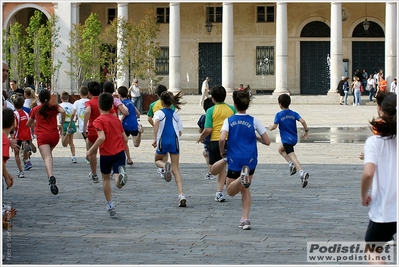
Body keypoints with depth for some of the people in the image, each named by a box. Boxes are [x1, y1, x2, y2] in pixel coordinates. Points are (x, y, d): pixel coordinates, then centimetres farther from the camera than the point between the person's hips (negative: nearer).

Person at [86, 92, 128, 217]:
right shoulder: (116, 119, 9)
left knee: (105, 178, 21)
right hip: (120, 152, 3)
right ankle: (121, 174, -42)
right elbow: (125, 139, 9)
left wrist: (91, 150, -14)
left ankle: (110, 204, 26)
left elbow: (102, 137, -25)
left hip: (106, 154, -3)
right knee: (118, 184, -8)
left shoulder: (99, 121, -9)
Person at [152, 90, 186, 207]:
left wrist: (155, 139, -22)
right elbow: (180, 132, 14)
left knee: (158, 160, 27)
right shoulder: (175, 114, 14)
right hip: (174, 142, 3)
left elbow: (156, 122, -20)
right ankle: (181, 195, -14)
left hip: (163, 142, -2)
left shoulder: (159, 113, 3)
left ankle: (165, 165, -12)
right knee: (176, 169, 2)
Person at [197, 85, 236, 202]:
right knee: (221, 168, 15)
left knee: (214, 170, 9)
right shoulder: (232, 109, 3)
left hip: (215, 141, -3)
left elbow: (208, 130, -11)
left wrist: (201, 137, 7)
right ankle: (219, 193, 9)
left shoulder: (211, 110, -5)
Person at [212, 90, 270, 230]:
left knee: (230, 191, 11)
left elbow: (222, 139, -17)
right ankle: (245, 220, 7)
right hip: (250, 160, 2)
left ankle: (242, 177, -22)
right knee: (245, 190, 19)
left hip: (234, 160, -1)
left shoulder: (229, 121, -2)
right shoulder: (253, 121, -1)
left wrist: (222, 152, 2)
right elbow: (267, 141, -1)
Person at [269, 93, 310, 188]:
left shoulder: (279, 115, -9)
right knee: (281, 149, 28)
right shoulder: (294, 113, 3)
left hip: (287, 140, -7)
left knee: (292, 157, -12)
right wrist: (306, 131, 0)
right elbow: (302, 121, -11)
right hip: (294, 138, 7)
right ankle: (291, 165, 10)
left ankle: (302, 173, -29)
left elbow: (274, 126, -16)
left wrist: (271, 127, 7)